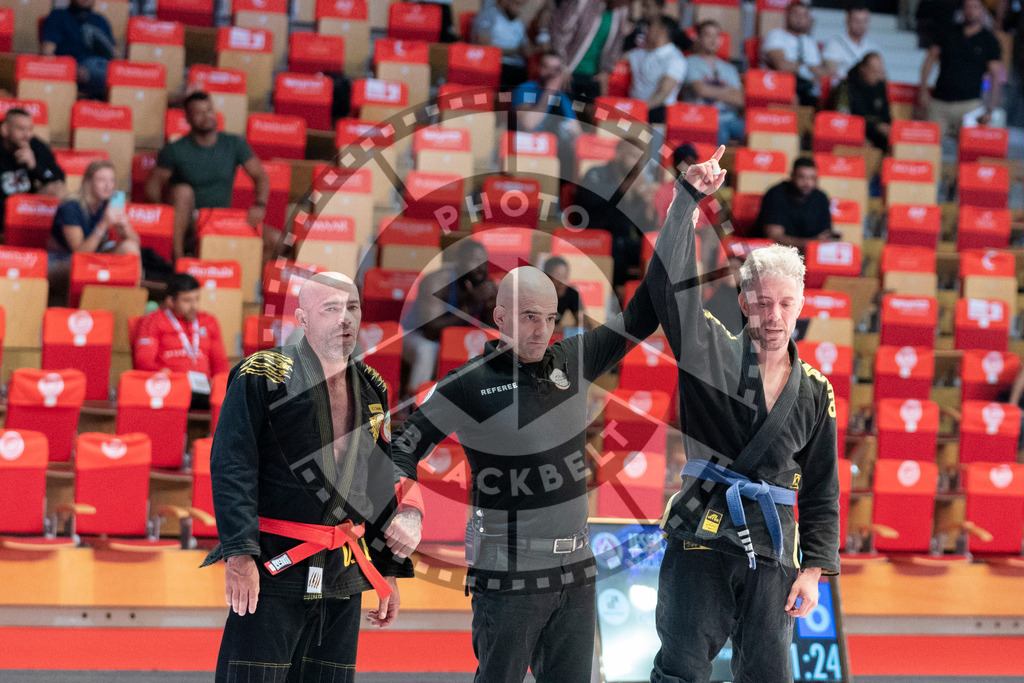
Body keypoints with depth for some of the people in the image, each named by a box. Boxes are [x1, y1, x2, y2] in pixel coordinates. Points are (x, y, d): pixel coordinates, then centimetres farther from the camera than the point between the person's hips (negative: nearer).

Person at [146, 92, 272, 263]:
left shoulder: (234, 144, 4)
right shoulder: (175, 150, -5)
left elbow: (260, 176, 7)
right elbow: (153, 185, -6)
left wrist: (260, 205, -13)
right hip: (187, 225, -2)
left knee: (275, 239, -17)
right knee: (183, 190, -34)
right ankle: (177, 258, -32)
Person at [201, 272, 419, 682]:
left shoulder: (372, 391, 14)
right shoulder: (261, 378, -5)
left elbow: (382, 487, 19)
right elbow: (231, 469, -12)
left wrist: (390, 571, 16)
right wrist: (239, 554, -21)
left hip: (344, 575, 6)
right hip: (272, 568, -6)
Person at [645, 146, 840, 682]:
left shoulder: (815, 391, 10)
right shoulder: (713, 354, 3)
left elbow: (822, 492, 12)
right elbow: (669, 281, -10)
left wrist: (814, 569, 3)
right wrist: (689, 197, -13)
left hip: (773, 551, 2)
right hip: (701, 537, -2)